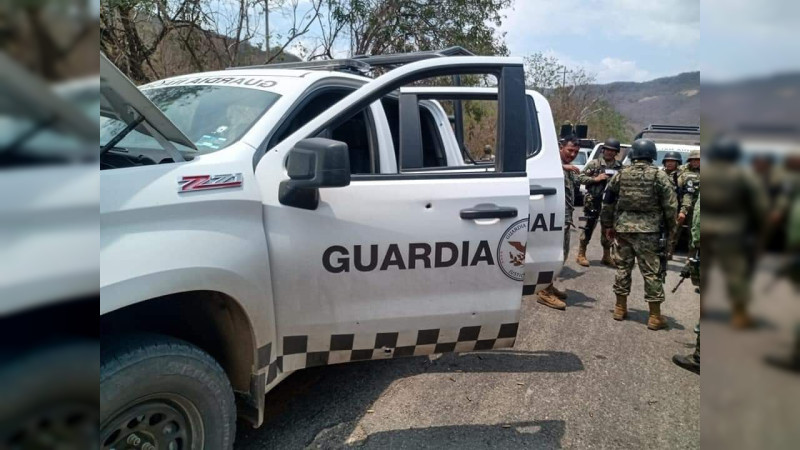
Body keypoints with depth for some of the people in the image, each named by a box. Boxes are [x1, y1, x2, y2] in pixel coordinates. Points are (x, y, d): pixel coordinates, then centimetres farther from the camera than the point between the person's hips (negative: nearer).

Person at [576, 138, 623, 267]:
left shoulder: (620, 167, 10)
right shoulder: (594, 163, 0)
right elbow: (580, 177, -3)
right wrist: (596, 179, -14)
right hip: (593, 201, -4)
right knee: (589, 227, 0)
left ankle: (606, 256, 22)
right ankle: (581, 254, 9)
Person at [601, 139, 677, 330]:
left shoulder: (621, 175, 6)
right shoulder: (659, 176, -4)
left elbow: (608, 202, 10)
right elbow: (670, 205, -5)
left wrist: (609, 225, 19)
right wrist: (669, 228, 7)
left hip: (623, 228, 3)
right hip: (648, 230, -3)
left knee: (623, 267, 14)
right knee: (652, 271, 2)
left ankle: (620, 308, 22)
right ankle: (655, 316, 7)